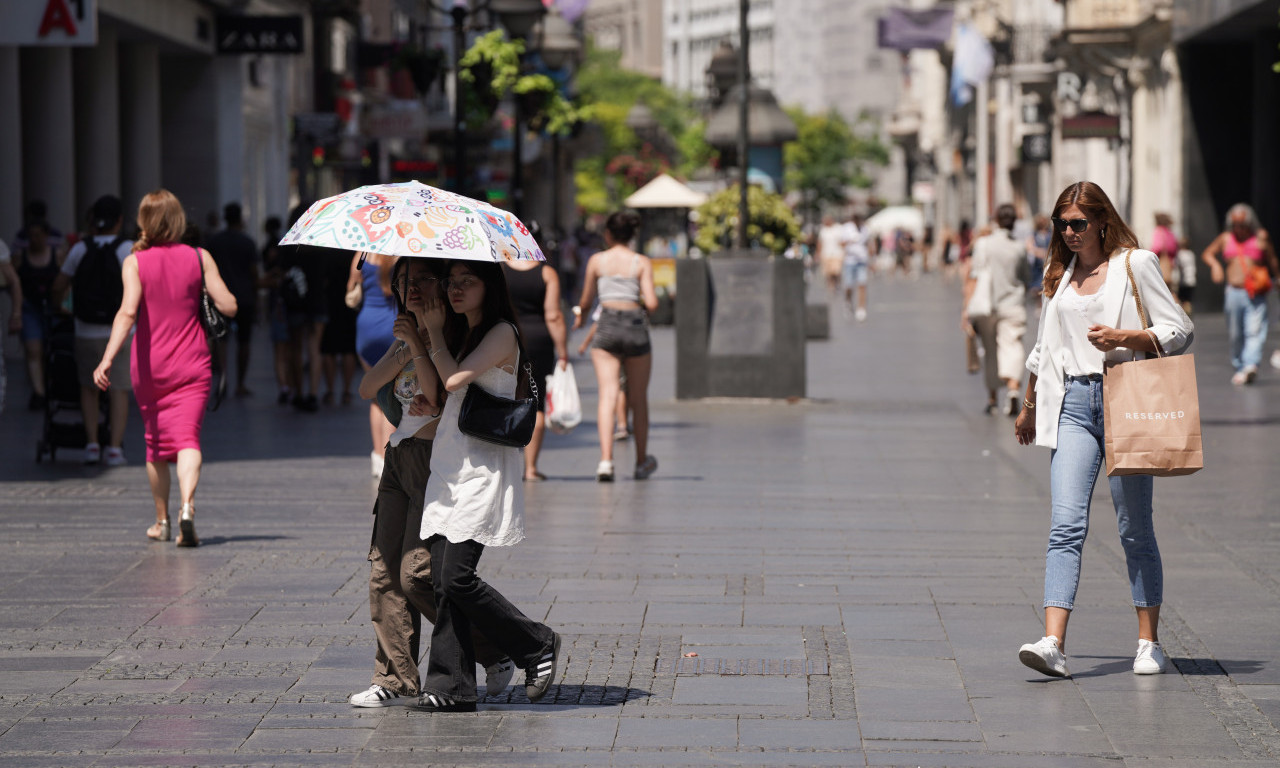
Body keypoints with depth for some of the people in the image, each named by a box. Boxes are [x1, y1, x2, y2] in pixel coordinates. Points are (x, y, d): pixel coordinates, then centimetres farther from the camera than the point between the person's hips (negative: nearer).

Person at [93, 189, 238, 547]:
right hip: (191, 365, 0)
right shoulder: (199, 258, -2)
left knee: (156, 443, 16)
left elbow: (128, 311, -20)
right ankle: (187, 507, -34)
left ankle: (161, 521, 28)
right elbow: (228, 306, -5)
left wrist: (107, 359, -25)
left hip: (150, 367, 1)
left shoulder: (135, 262, -6)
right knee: (187, 437, -9)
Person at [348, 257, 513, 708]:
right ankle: (397, 680, 5)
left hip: (437, 457, -8)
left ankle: (496, 655, 4)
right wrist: (405, 348, -7)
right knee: (384, 572, 1)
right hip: (399, 455, 8)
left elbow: (441, 399, -20)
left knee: (417, 575, -12)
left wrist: (418, 343, -19)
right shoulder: (407, 337, 17)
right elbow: (367, 388, 5)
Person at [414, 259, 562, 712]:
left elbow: (454, 379, -18)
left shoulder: (502, 333, -7)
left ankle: (538, 646, 4)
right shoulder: (459, 333, 19)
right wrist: (421, 334, 7)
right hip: (448, 466, 8)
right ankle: (451, 688, 3)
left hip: (483, 468, -8)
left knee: (456, 577, -13)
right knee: (442, 582, 0)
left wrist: (435, 331, -4)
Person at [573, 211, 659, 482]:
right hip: (635, 326, 0)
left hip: (607, 327, 0)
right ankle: (642, 462, 26)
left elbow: (586, 300, 10)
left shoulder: (597, 261, 3)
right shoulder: (642, 263, 1)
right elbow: (651, 303, -7)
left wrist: (579, 315, 33)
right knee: (638, 398, 14)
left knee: (607, 393, -7)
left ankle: (606, 459, -24)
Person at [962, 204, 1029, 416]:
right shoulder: (1020, 248, 2)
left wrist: (968, 307, -8)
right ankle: (1013, 387, -30)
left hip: (988, 306, 0)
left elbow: (974, 278, -9)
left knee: (991, 352, 11)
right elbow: (1024, 281, 13)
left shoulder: (983, 244, -4)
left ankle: (992, 400, 18)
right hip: (1014, 306, 0)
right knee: (1012, 348, -5)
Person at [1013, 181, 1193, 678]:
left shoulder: (1136, 264, 1)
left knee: (1134, 529, 2)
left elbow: (1179, 329, -2)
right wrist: (1029, 407, 34)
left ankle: (1148, 643, 13)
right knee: (1066, 526, -10)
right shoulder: (1059, 275, 16)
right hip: (1072, 404, 3)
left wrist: (1123, 337, -17)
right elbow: (1043, 348, 28)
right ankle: (1053, 645, -20)